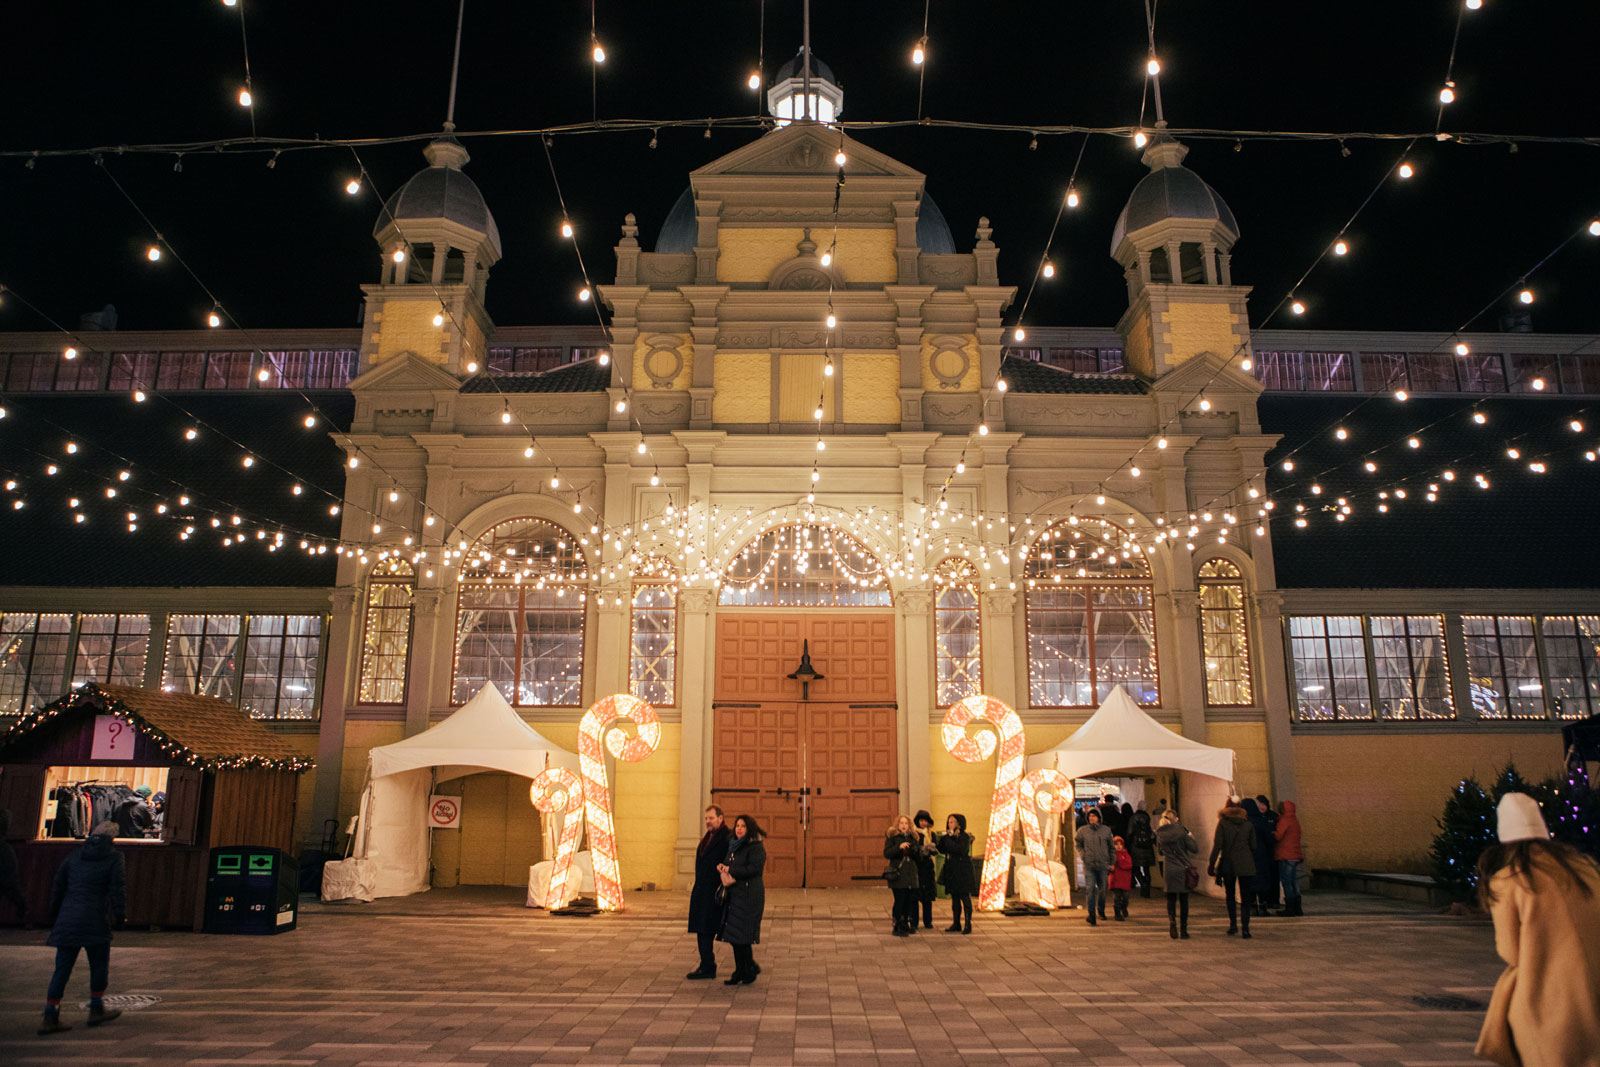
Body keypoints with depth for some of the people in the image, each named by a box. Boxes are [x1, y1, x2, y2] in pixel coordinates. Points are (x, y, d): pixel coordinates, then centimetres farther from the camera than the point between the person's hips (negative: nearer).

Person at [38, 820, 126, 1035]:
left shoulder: (74, 854, 11)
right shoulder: (114, 858, -2)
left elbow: (57, 885, 15)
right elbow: (118, 890, -7)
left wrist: (55, 912, 24)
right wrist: (119, 915, 1)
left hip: (67, 919, 5)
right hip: (94, 920, -5)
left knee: (62, 969, 9)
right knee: (99, 966, 12)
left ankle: (50, 1017, 6)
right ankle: (96, 1009, 19)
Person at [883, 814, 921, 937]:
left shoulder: (913, 837, 15)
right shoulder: (891, 836, 0)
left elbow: (918, 856, 17)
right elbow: (886, 853, -9)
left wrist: (915, 850, -5)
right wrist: (899, 847, -20)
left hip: (911, 874, 5)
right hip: (898, 874, -5)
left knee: (909, 900, 4)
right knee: (900, 900, -8)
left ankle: (906, 925, 18)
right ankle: (898, 928, 0)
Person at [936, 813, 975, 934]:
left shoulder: (964, 837, -9)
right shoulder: (949, 836, 11)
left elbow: (960, 850, -23)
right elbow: (943, 850, 9)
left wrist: (948, 839, -19)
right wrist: (943, 838, -6)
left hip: (963, 871, -7)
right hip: (951, 871, 7)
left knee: (965, 897, -4)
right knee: (954, 898, 11)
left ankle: (968, 925, 1)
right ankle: (956, 924, 18)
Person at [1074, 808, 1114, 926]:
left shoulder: (1106, 830, 2)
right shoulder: (1083, 831, 1)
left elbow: (1111, 847, 10)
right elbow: (1078, 845, 13)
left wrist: (1112, 863, 8)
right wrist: (1083, 855, -2)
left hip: (1103, 864, 1)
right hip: (1089, 864, -1)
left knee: (1102, 888, 12)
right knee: (1091, 889, -11)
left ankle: (1101, 910, 38)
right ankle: (1092, 916, -10)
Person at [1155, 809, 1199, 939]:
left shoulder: (1160, 834, 0)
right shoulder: (1180, 832, -11)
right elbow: (1195, 849, -7)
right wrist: (1192, 838, 9)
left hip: (1168, 870, 2)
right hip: (1182, 869, -2)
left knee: (1171, 898, 11)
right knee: (1183, 900, 8)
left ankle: (1172, 923, -6)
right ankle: (1183, 930, 11)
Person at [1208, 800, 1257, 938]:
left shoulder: (1222, 823, -2)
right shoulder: (1248, 825, 5)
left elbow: (1217, 844, -7)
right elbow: (1253, 847, 7)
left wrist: (1212, 863, -3)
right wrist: (1253, 865, 17)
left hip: (1228, 864, -1)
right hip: (1245, 865, 1)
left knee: (1230, 895, 15)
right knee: (1246, 897, 4)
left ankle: (1233, 924, 8)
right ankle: (1245, 929, -1)